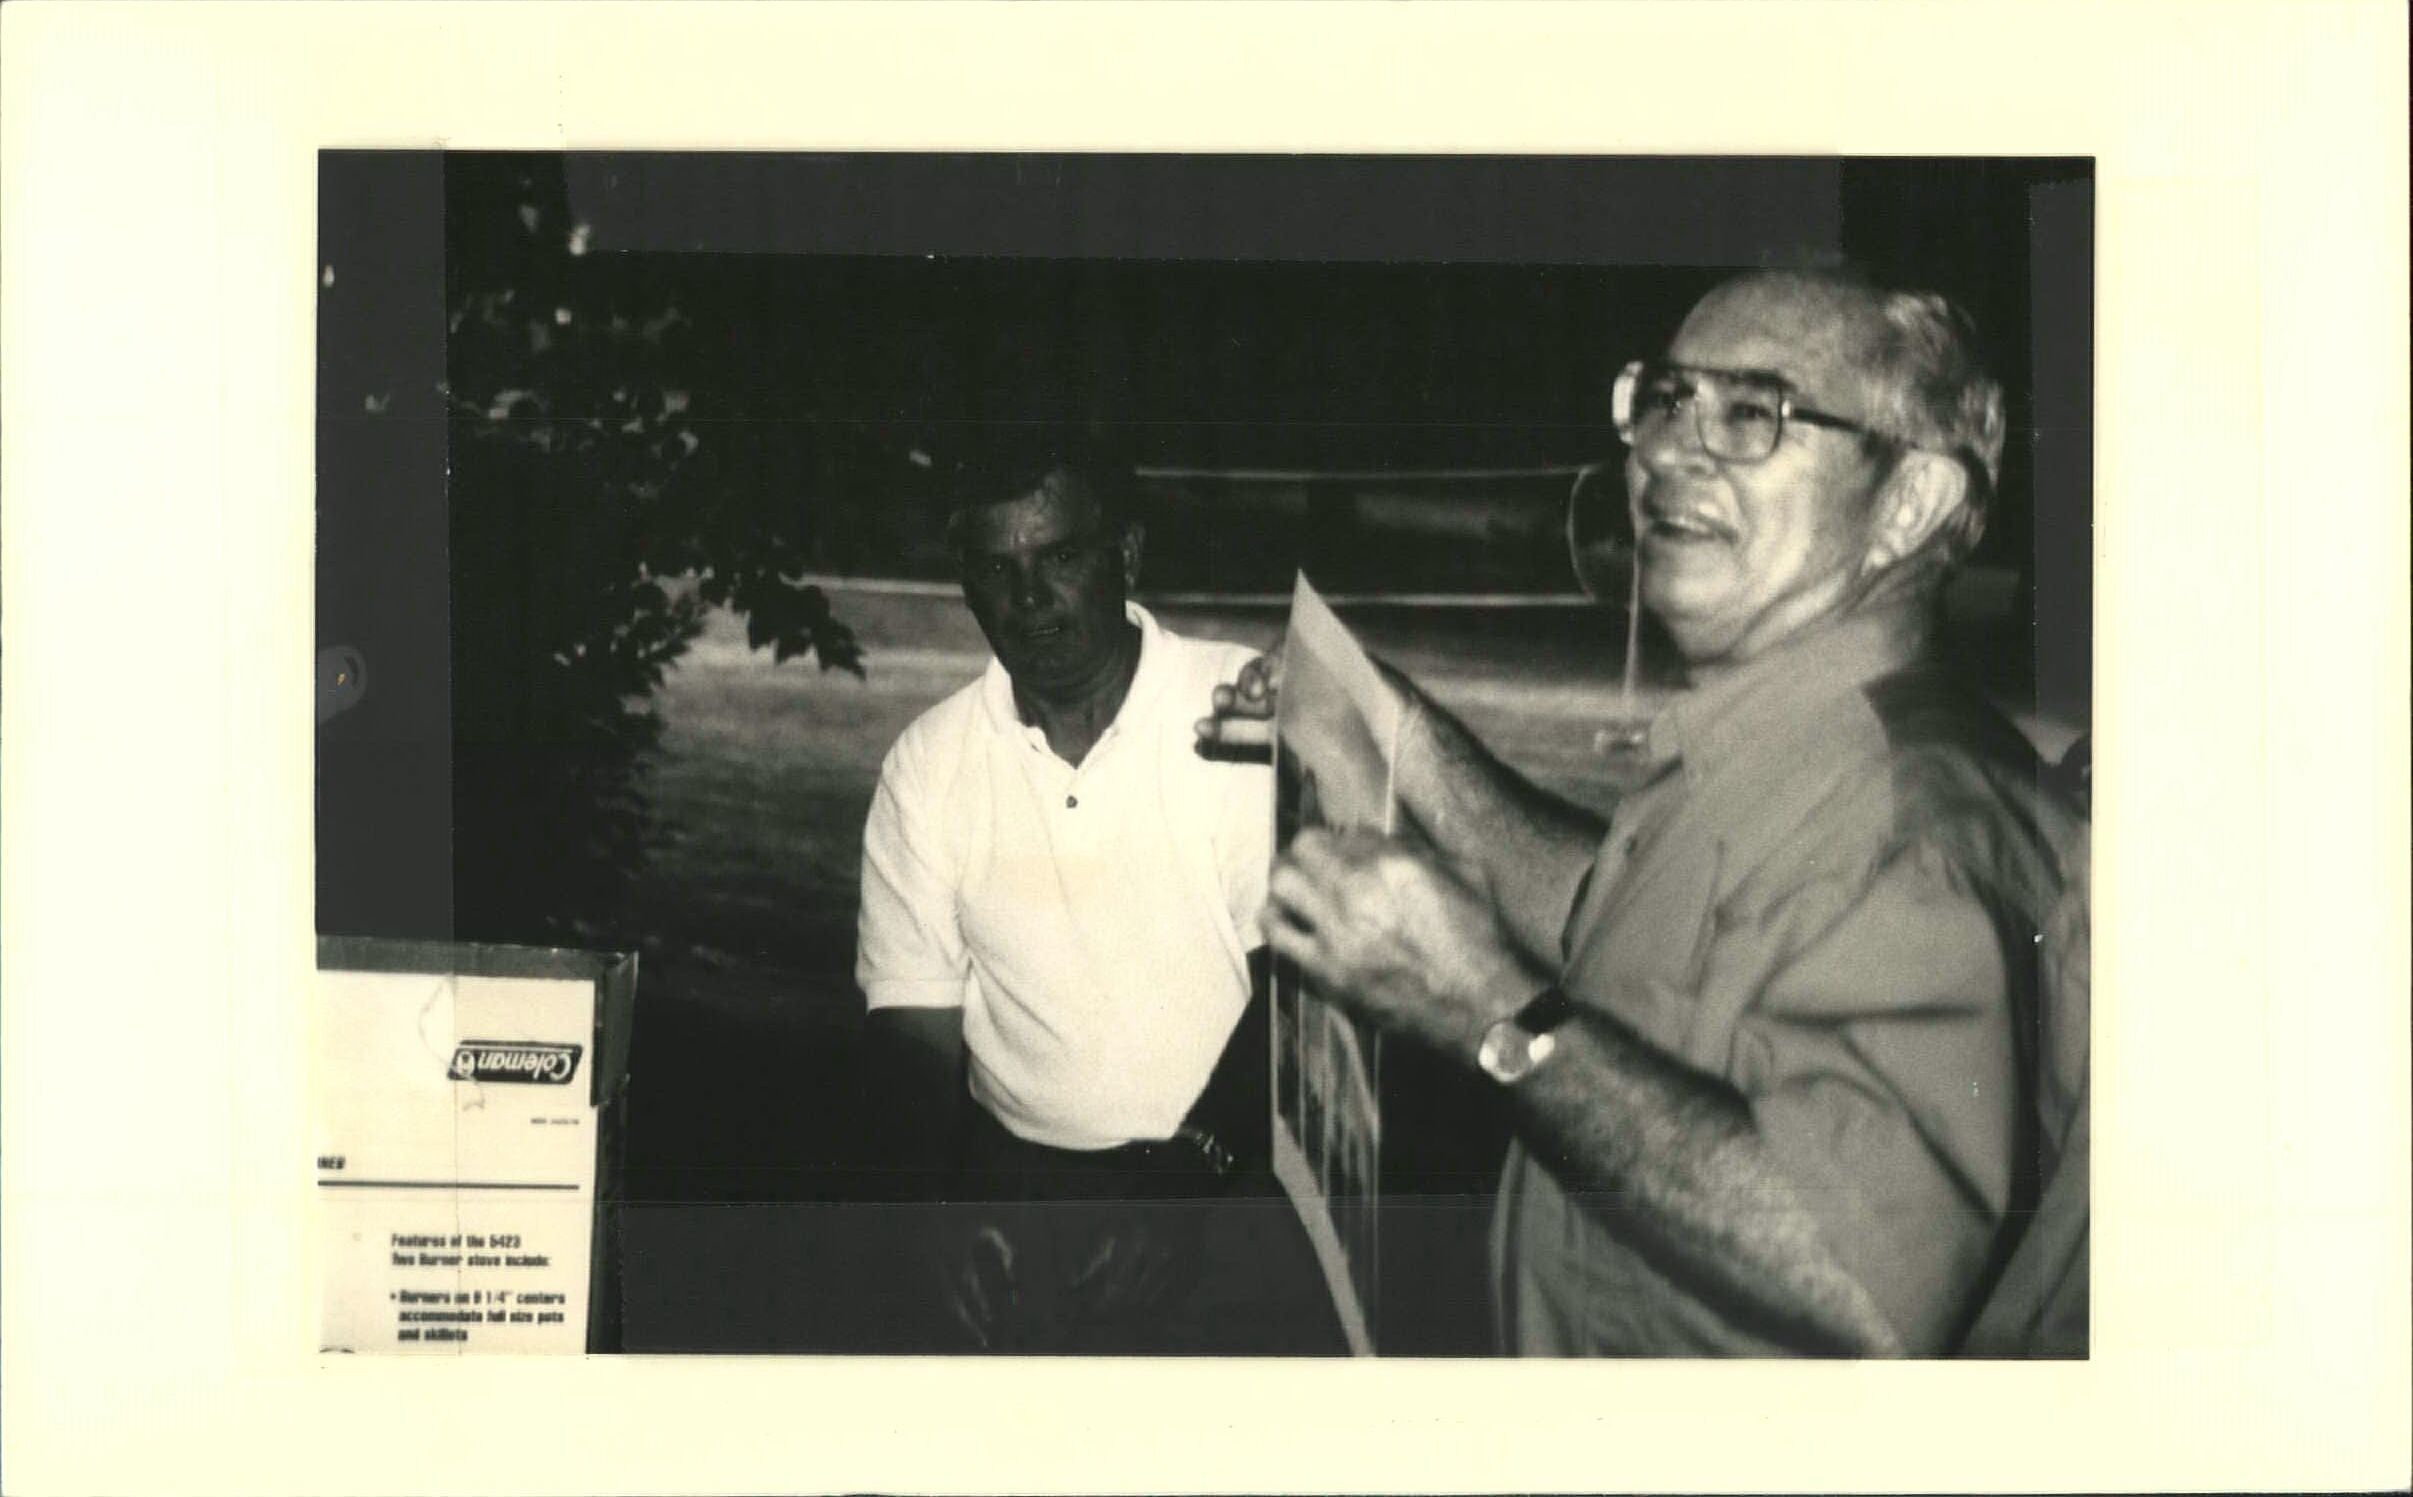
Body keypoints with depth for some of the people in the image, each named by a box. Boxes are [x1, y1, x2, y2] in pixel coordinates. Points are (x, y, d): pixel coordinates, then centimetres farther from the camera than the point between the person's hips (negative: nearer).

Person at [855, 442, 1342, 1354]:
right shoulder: (925, 766, 2)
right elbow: (914, 1029, 3)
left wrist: (1187, 1181, -19)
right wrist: (955, 1217, -13)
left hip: (1234, 1202, -2)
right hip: (1024, 1201, 2)